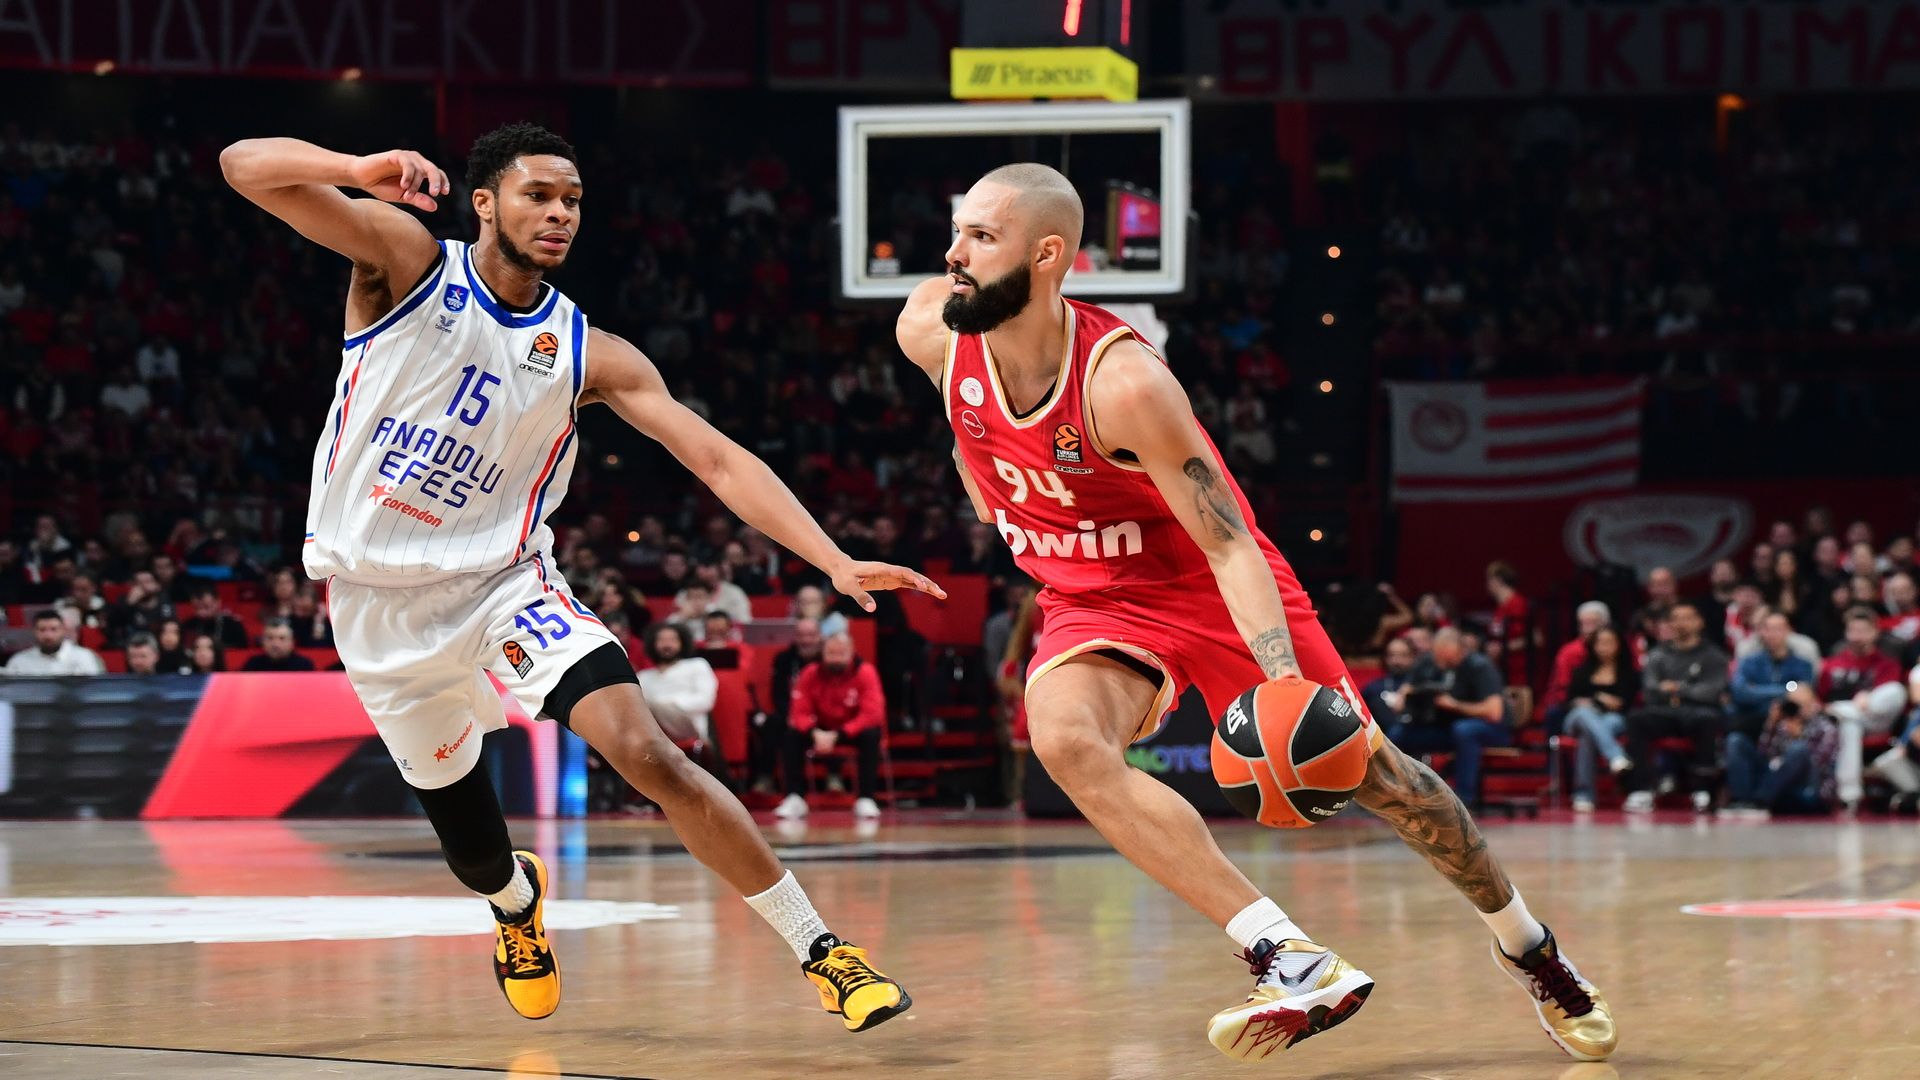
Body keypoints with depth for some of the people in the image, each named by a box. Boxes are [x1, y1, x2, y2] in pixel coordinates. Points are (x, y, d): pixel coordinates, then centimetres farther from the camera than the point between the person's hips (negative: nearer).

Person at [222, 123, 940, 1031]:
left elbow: (720, 462, -6)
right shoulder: (407, 260, -8)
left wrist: (836, 562, -19)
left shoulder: (589, 356, -2)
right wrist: (361, 171, -37)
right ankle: (516, 899, 49)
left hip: (503, 582, 0)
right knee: (469, 840, 10)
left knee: (647, 753, -21)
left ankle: (819, 949, -15)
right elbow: (244, 167, -16)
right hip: (379, 603, 0)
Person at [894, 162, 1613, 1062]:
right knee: (1063, 737, -29)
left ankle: (1528, 949, 32)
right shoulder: (931, 333, -17)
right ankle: (1291, 960, -31)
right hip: (1095, 602, 4)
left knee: (1368, 772, 4)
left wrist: (1286, 686, -42)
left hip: (1209, 587, -4)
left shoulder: (1124, 383, -32)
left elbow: (1231, 548, -30)